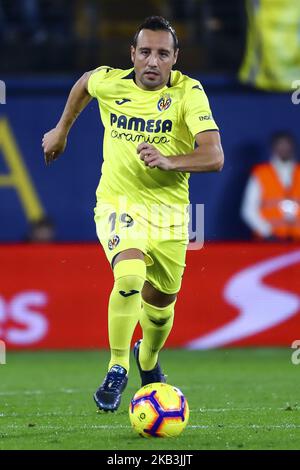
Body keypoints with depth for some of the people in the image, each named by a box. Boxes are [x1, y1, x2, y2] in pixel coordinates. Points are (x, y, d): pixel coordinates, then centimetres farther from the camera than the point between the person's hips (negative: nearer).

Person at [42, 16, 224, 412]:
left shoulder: (188, 92, -14)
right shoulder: (109, 82, -7)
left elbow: (214, 156, -23)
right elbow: (84, 83, 20)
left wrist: (169, 161, -40)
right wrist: (62, 130, 28)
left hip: (169, 210, 1)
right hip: (119, 204, -1)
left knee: (161, 300, 14)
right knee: (130, 276, -28)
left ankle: (148, 359, 48)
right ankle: (117, 368, -13)